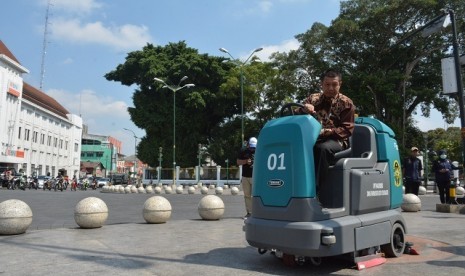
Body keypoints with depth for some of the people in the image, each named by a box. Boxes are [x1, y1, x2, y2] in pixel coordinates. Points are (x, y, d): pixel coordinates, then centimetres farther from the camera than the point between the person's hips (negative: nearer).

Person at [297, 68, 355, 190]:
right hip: (314, 138, 3)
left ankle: (315, 189, -35)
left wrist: (324, 132, -19)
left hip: (336, 140, -3)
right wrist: (304, 108, -18)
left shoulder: (346, 103, 6)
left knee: (323, 148, -39)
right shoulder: (313, 98, 15)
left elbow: (347, 129, -3)